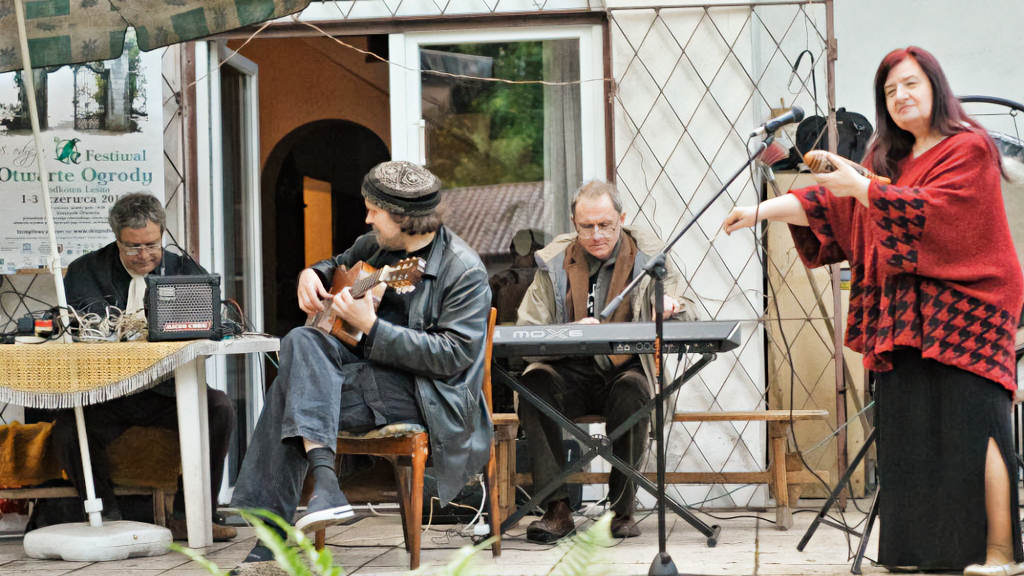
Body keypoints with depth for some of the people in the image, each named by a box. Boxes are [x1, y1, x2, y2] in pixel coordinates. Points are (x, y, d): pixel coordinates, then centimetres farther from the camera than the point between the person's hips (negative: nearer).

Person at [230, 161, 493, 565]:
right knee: (301, 341, -23)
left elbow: (452, 356, -18)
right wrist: (311, 274, 8)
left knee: (292, 392, -23)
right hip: (366, 368, 8)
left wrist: (371, 327, -22)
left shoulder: (464, 271, -10)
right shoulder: (376, 245, 13)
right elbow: (337, 265, 34)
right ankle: (324, 482, -31)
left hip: (418, 393, -8)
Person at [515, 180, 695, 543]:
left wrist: (670, 307, -22)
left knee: (632, 391, -36)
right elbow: (526, 329, 0)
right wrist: (571, 331, -21)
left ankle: (623, 510, -20)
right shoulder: (554, 262, 6)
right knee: (534, 383, -31)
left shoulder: (648, 256, 5)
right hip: (570, 372, 1)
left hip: (627, 368, -1)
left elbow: (684, 319, 4)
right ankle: (557, 509, -27)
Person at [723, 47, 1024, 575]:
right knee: (908, 430, 1)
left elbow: (932, 209, -15)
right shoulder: (888, 160, 21)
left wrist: (862, 188, -14)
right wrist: (761, 211, 6)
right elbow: (827, 202, 15)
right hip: (901, 316, 7)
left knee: (971, 424, -13)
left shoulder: (970, 148, -1)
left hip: (961, 308, -6)